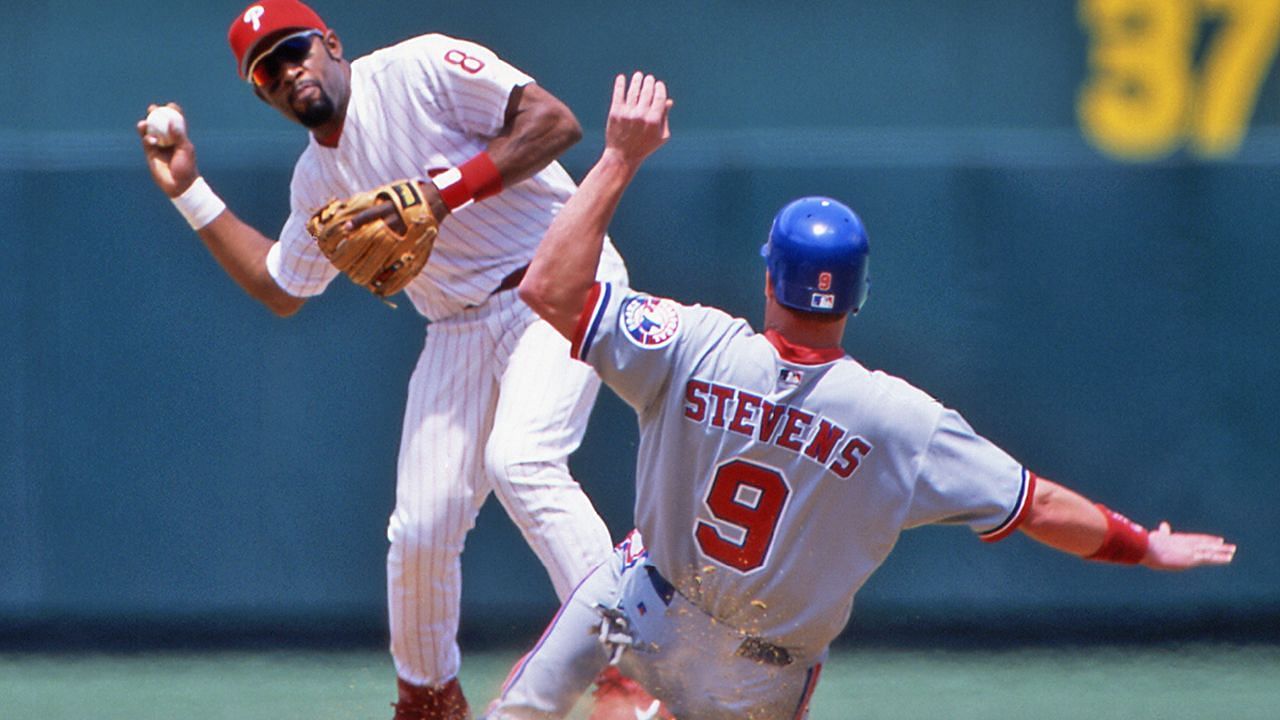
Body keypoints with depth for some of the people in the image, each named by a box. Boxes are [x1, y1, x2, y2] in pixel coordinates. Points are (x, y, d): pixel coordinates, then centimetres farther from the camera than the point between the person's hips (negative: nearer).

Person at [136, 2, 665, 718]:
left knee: (519, 459, -29)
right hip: (460, 330, 7)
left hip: (561, 287, -7)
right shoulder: (319, 179, 13)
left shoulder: (422, 69, -10)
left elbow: (556, 122, -18)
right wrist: (190, 193, 19)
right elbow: (281, 288, 24)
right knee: (421, 525, -2)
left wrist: (445, 191, -23)